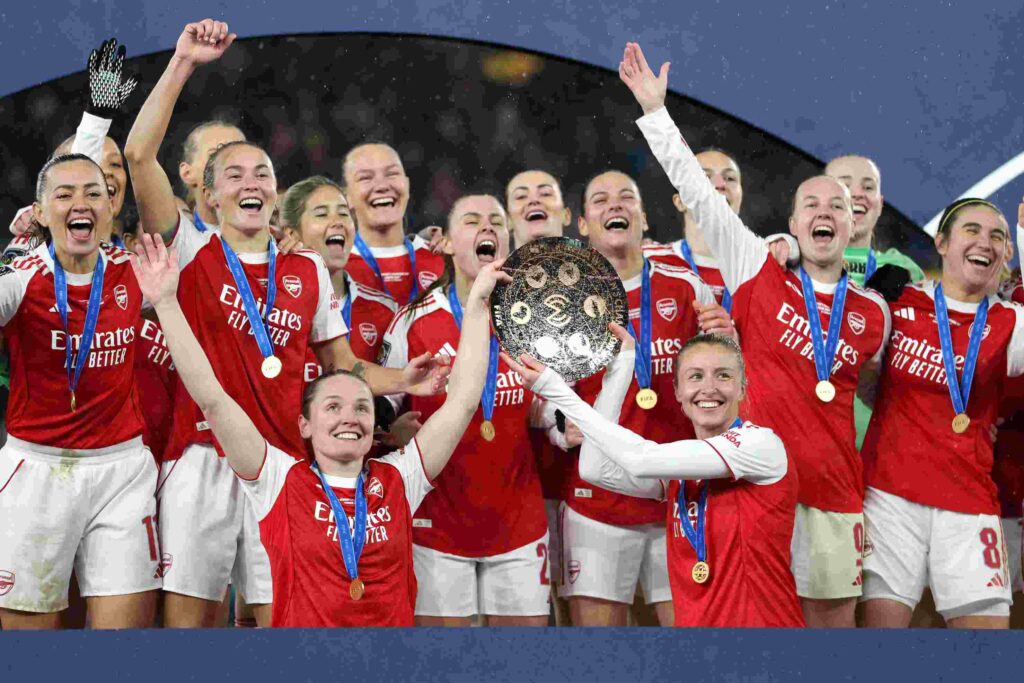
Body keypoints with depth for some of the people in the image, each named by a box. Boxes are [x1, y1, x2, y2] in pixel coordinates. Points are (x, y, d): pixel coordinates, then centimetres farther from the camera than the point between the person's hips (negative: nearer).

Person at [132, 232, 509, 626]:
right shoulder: (282, 480, 4)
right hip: (302, 624, -2)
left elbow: (463, 400, 11)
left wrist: (476, 303, 12)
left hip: (393, 622, 2)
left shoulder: (397, 481, 9)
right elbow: (211, 398, -1)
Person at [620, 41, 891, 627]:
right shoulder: (762, 275, 2)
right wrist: (655, 111, -1)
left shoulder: (875, 313, 9)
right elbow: (698, 192, 0)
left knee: (834, 617, 7)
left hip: (834, 491, 3)